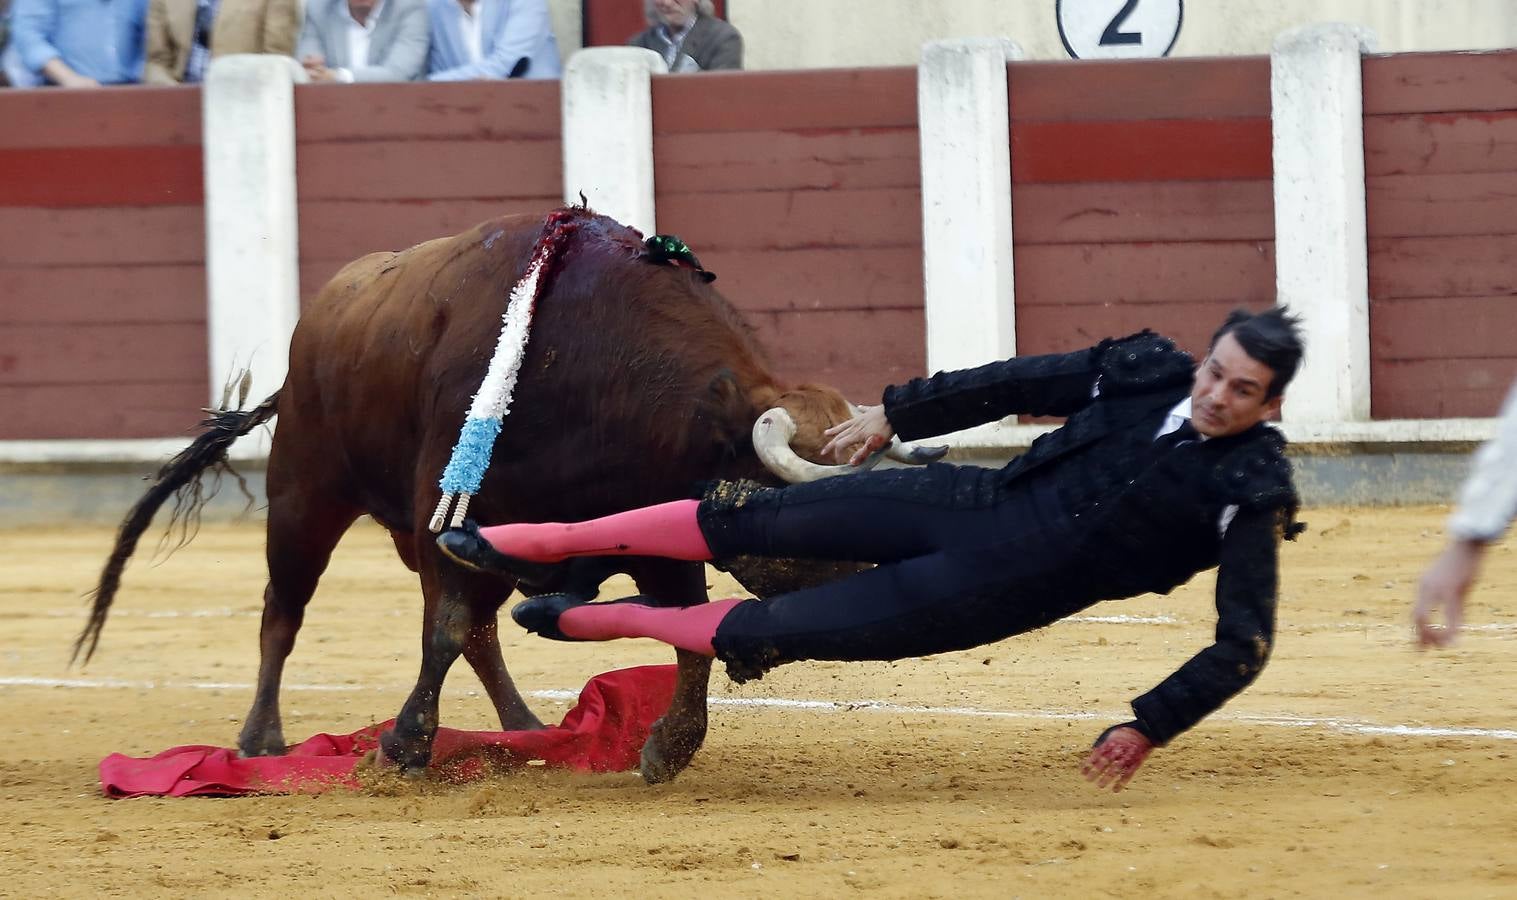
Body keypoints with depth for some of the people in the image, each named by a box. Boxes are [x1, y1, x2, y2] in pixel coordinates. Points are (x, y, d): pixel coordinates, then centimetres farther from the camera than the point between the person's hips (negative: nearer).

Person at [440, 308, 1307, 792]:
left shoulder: (1249, 496, -18)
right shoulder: (1146, 373, -5)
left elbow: (1244, 645, -18)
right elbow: (1015, 384, 8)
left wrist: (1152, 726, -25)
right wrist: (897, 412, 13)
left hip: (1003, 588, -4)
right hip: (978, 504, 4)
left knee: (777, 631, -5)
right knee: (749, 519, 0)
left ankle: (597, 619, 19)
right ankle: (537, 542, 16)